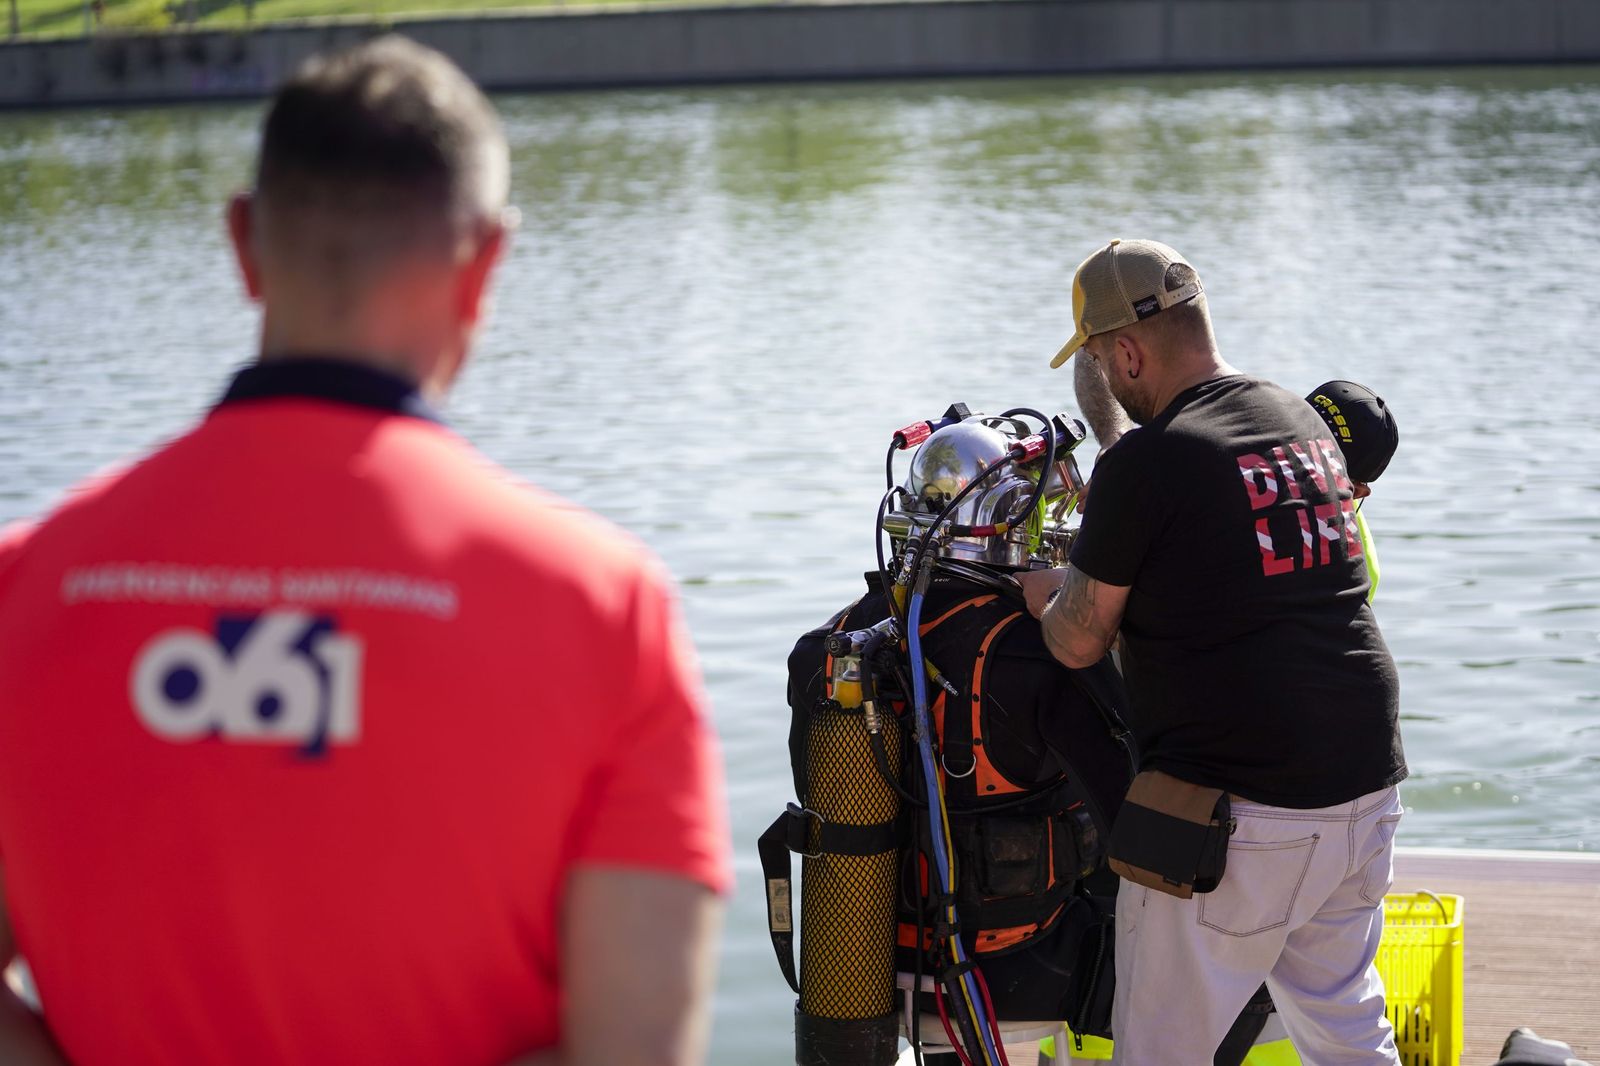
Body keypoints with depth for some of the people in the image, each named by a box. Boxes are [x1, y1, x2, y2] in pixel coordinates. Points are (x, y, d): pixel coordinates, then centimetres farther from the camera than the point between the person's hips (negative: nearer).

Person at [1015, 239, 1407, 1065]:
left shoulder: (1145, 463, -13)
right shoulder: (1304, 422, 10)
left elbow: (1077, 643, -4)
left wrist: (1042, 594, 19)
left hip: (1238, 808, -8)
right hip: (1363, 785, 8)